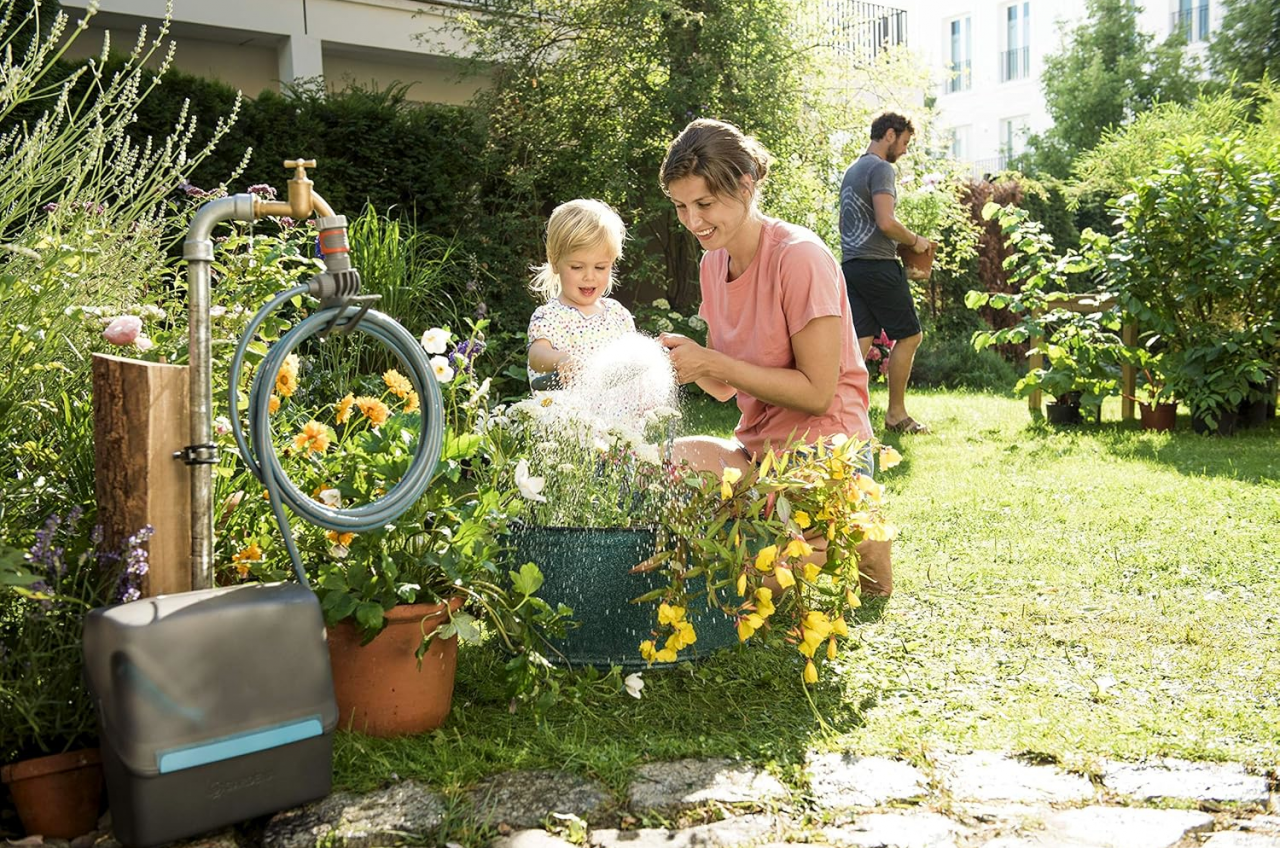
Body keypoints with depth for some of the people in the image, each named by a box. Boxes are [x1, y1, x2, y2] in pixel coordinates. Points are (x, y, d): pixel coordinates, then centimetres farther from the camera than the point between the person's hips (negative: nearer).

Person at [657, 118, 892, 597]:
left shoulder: (800, 257, -16)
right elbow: (726, 389, 10)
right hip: (755, 449, 7)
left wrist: (713, 363, -19)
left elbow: (817, 393, -18)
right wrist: (685, 361, -12)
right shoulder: (713, 263, 8)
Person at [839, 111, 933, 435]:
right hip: (878, 265, -9)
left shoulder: (852, 170, 20)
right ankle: (896, 414, 9)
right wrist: (915, 241, -3)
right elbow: (886, 222, -21)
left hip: (851, 264, 9)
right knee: (909, 336, 4)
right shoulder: (881, 168, -10)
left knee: (860, 341, 3)